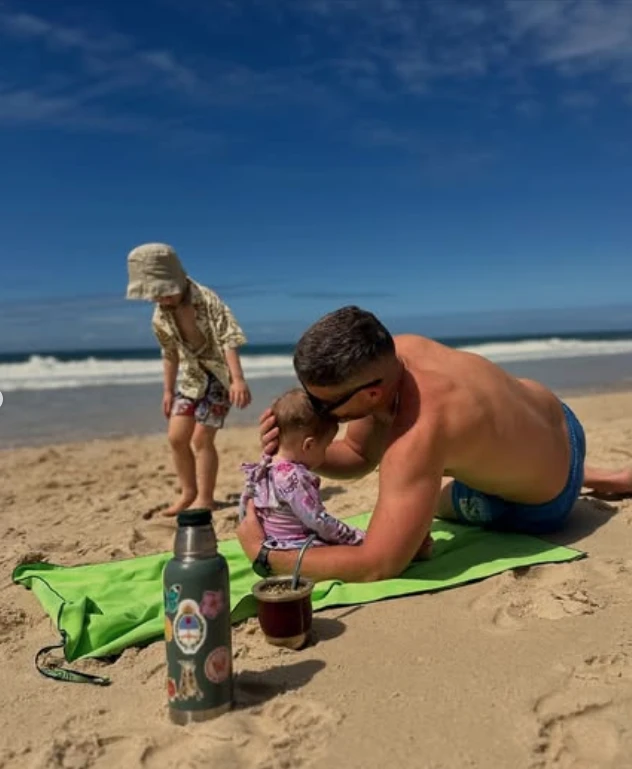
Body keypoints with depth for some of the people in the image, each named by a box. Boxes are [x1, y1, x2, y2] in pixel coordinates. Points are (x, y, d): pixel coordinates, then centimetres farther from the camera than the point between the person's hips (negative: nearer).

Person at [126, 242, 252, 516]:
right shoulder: (160, 316, -3)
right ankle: (189, 492, 23)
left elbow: (229, 340, -28)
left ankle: (205, 498, 10)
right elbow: (170, 354, 10)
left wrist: (238, 379, -37)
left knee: (201, 439, -7)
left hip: (218, 373, -6)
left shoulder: (207, 300, -22)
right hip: (191, 376, 6)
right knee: (176, 437, 3)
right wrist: (168, 391, 12)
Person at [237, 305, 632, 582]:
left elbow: (377, 566, -41)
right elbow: (358, 455, -5)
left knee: (429, 496, 20)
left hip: (543, 504, -6)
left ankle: (599, 482, 25)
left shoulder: (416, 437, -44)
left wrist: (264, 553, -32)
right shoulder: (394, 352, -19)